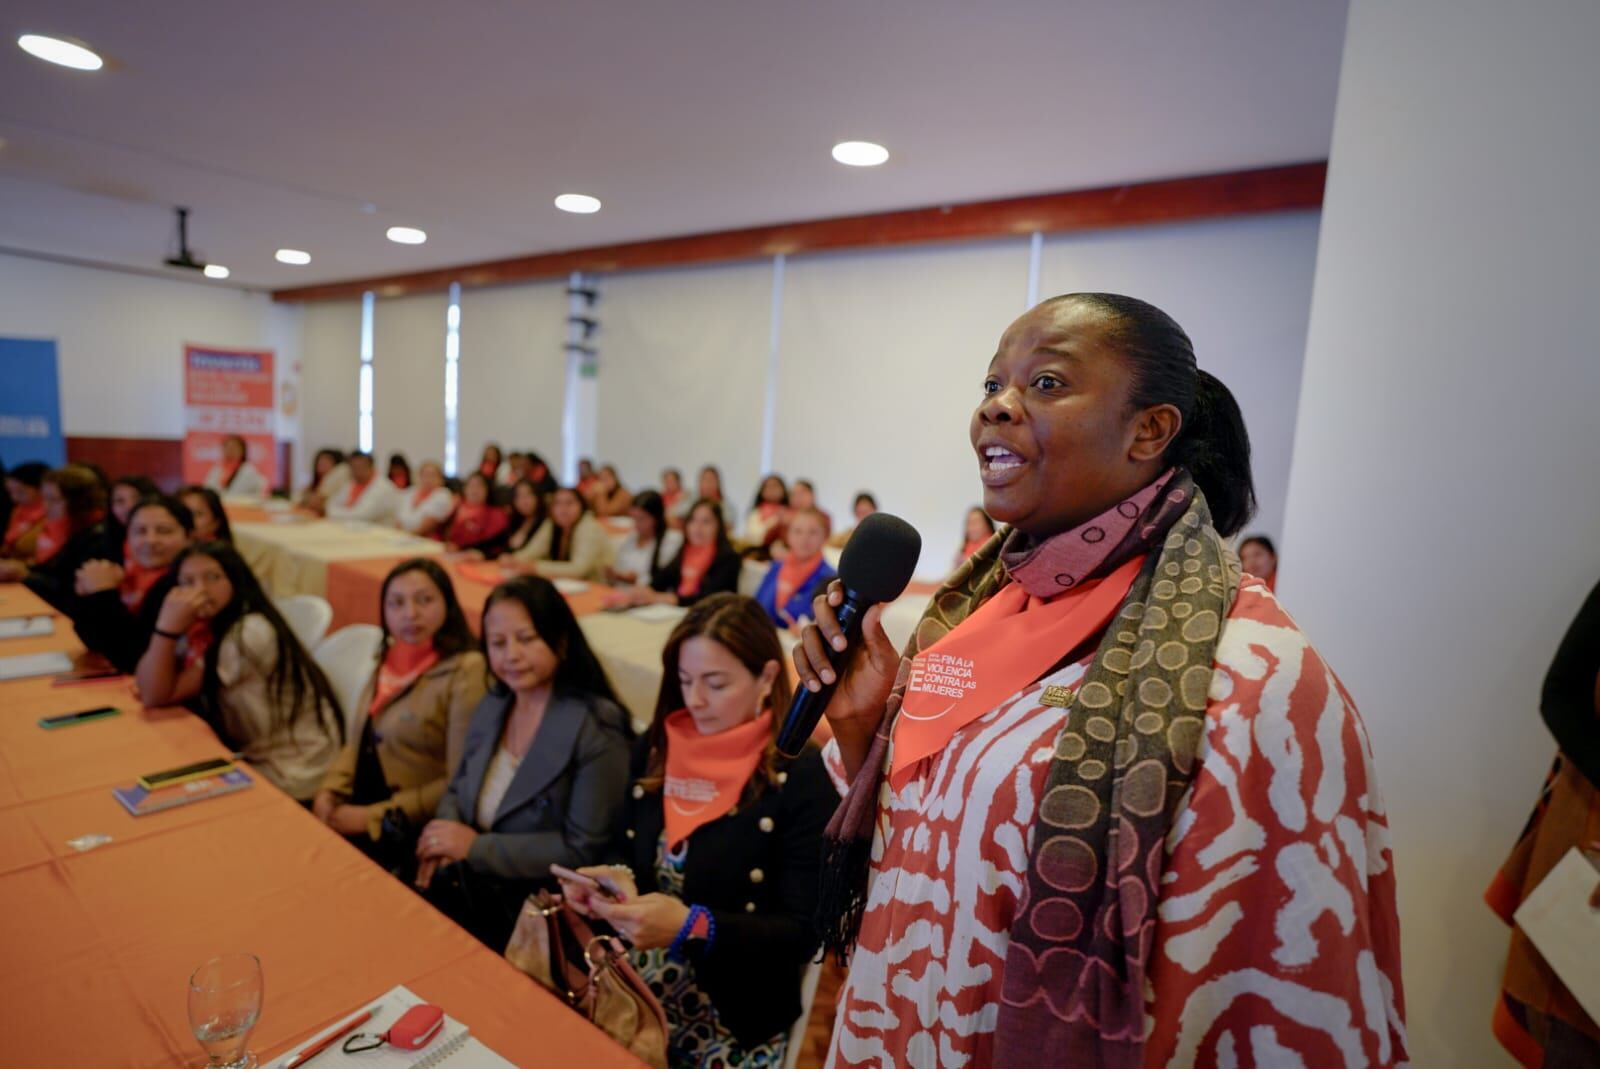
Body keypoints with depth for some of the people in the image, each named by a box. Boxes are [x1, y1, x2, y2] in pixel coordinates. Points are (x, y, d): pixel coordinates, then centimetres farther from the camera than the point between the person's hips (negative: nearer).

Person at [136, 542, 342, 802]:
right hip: (252, 757, 7)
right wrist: (171, 623, -16)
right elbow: (150, 688, -4)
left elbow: (159, 696, -17)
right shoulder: (202, 628, 4)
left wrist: (169, 625, -25)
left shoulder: (248, 633, -21)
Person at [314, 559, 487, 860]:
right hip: (358, 808, 7)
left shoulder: (466, 672, -16)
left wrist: (373, 816, -15)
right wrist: (328, 792, -2)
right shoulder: (388, 659, 8)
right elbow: (360, 740, 15)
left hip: (415, 830, -7)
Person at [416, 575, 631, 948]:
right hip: (467, 883, 6)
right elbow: (459, 789, 14)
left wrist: (476, 846, -19)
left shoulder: (596, 727, -19)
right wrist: (445, 838, -8)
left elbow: (583, 851, -19)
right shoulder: (492, 706, 4)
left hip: (538, 909, -6)